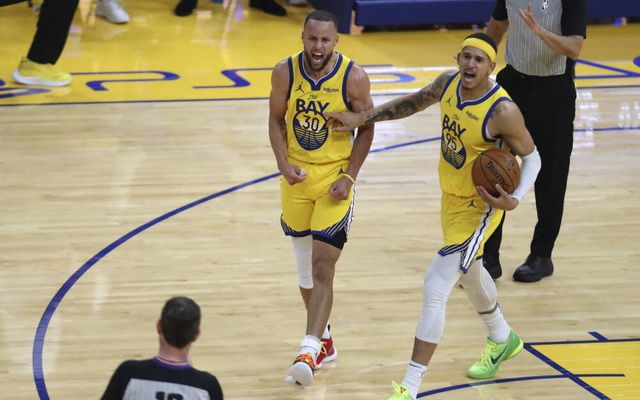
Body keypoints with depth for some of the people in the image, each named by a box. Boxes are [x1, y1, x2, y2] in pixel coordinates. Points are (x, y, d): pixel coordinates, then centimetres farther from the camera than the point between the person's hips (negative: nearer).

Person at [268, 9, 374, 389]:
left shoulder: (353, 77, -14)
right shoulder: (285, 72, -7)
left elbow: (366, 128, -4)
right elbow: (276, 120, 4)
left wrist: (349, 176, -12)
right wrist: (284, 164, -11)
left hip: (335, 179, -4)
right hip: (297, 177, 4)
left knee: (322, 268, -11)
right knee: (305, 267, 14)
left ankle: (309, 353, -15)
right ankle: (323, 340, 32)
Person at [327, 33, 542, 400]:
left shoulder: (502, 111, -28)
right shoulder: (448, 83, -10)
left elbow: (532, 156, -15)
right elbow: (416, 102, 11)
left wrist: (515, 199, -31)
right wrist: (362, 118, 7)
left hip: (478, 208, -8)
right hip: (451, 197, 8)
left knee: (436, 288, -15)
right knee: (470, 273, 30)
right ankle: (503, 340, 58)